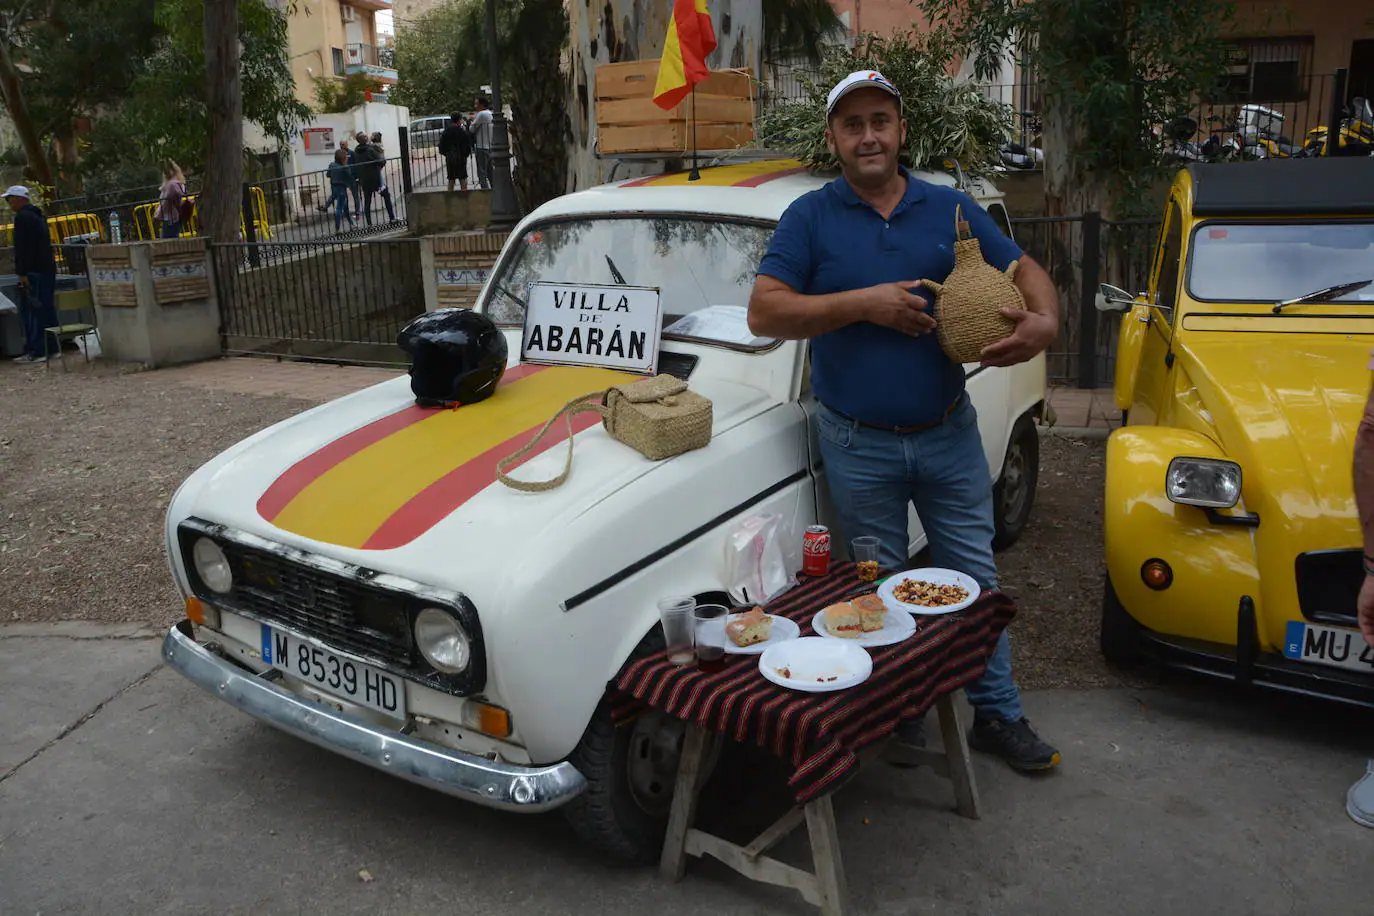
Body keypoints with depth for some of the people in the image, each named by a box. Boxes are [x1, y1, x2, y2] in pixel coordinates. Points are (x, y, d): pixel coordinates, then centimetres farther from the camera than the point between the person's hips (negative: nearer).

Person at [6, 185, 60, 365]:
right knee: (47, 310, 12)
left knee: (30, 312, -7)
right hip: (47, 270, 10)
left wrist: (22, 273, -19)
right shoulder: (38, 215, 19)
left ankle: (36, 352, -7)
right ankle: (53, 349, 15)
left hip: (33, 272, -10)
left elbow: (22, 248, -18)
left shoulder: (22, 217, -11)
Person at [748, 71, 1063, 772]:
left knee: (973, 578, 10)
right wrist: (864, 303, -21)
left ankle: (995, 713, 26)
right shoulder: (811, 217, -3)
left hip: (949, 433, 2)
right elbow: (764, 313, -13)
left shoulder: (950, 208, 4)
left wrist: (1044, 321, -17)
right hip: (858, 445, -2)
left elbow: (1025, 271, 6)